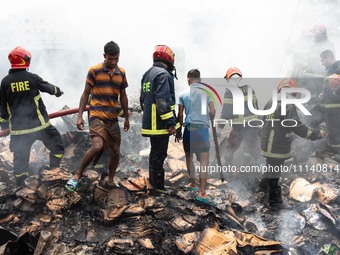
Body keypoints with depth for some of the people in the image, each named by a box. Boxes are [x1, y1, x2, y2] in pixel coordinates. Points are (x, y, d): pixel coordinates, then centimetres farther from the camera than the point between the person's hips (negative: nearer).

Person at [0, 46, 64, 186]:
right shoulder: (32, 77, -8)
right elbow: (48, 87, 9)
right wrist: (58, 91, 32)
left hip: (18, 127, 3)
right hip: (39, 124, -3)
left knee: (20, 156, 13)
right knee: (57, 146, 16)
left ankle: (20, 185, 19)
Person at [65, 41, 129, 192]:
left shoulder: (121, 73, 10)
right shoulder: (94, 71, -3)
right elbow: (86, 94, 0)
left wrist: (126, 118, 18)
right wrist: (80, 116, -7)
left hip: (113, 118, 5)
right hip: (97, 116, -5)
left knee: (115, 152, 9)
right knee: (97, 146, -25)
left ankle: (110, 181, 28)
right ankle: (77, 176, -8)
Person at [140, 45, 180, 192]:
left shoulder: (147, 74, 16)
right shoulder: (163, 74, -15)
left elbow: (143, 99, 22)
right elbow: (163, 101, -23)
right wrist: (171, 123, -21)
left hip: (149, 122, 10)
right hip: (160, 123, -10)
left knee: (155, 151, 20)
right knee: (159, 153, -3)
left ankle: (152, 180, 30)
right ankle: (158, 185, 3)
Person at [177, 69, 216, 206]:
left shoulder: (183, 94, 4)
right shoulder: (206, 92, 2)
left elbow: (180, 114, 4)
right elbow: (212, 111, -1)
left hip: (189, 128, 2)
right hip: (202, 128, -1)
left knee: (189, 158, 20)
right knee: (204, 161, -5)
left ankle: (193, 184, 31)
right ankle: (202, 193, -13)